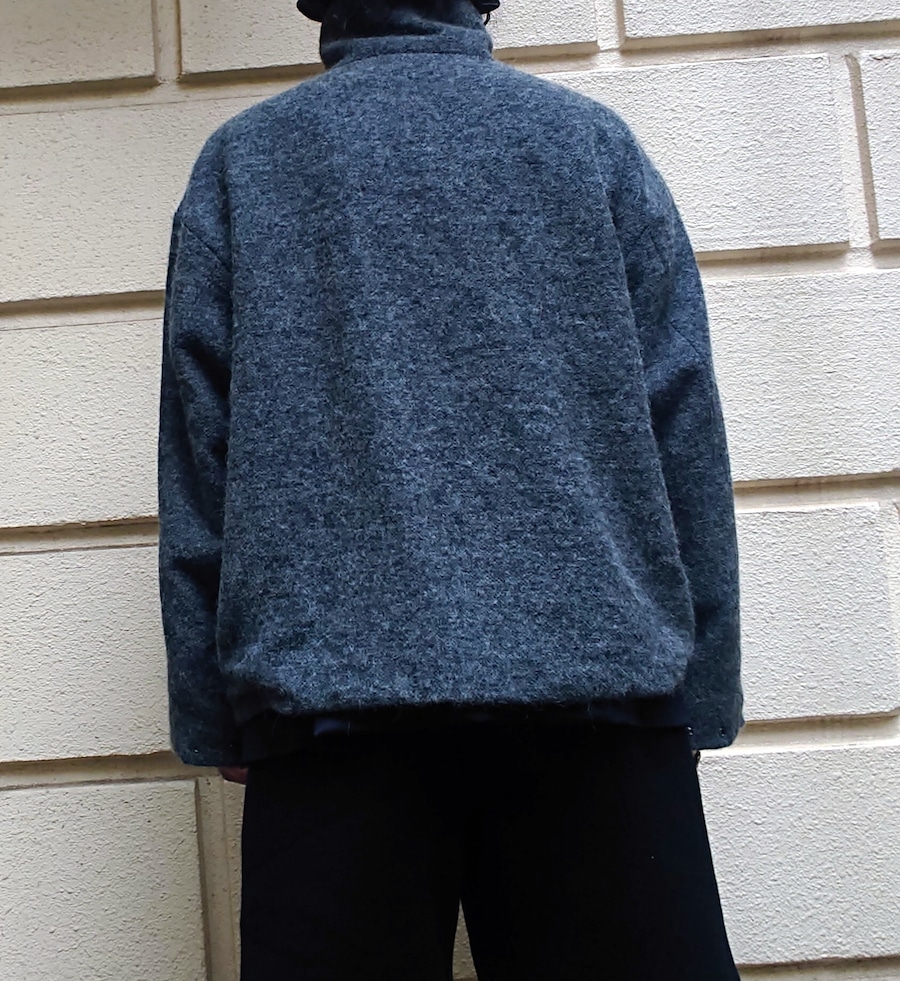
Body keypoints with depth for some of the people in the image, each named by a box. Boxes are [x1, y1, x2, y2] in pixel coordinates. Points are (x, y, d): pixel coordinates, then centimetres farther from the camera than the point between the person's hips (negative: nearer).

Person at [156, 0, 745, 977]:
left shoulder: (239, 157, 12)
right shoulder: (594, 137, 12)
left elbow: (196, 450, 5)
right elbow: (686, 436, 6)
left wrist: (212, 719, 7)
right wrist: (702, 702, 10)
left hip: (326, 690, 0)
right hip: (599, 678, 1)